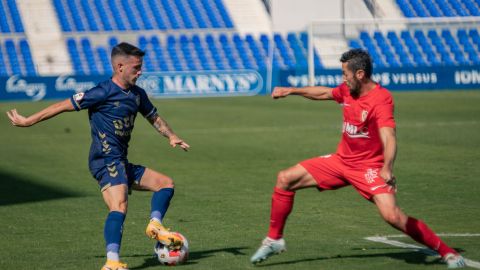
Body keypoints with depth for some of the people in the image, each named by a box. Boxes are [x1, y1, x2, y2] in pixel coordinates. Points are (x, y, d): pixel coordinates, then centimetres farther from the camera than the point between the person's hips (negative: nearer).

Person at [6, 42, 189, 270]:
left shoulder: (137, 94, 13)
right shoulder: (103, 93, -11)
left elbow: (154, 117, 29)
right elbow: (64, 106, -7)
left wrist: (172, 137, 10)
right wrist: (28, 121, -2)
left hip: (120, 163, 9)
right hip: (106, 160, -9)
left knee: (165, 183, 14)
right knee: (119, 206, -27)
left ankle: (155, 225, -5)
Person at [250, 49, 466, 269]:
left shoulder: (381, 99, -23)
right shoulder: (347, 90, 0)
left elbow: (388, 138, -37)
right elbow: (324, 93, 24)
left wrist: (387, 169, -53)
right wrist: (292, 91, 27)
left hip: (369, 166, -7)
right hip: (341, 160, 8)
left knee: (391, 215, -27)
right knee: (285, 179, 2)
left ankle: (446, 252, -11)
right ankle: (274, 240, 18)